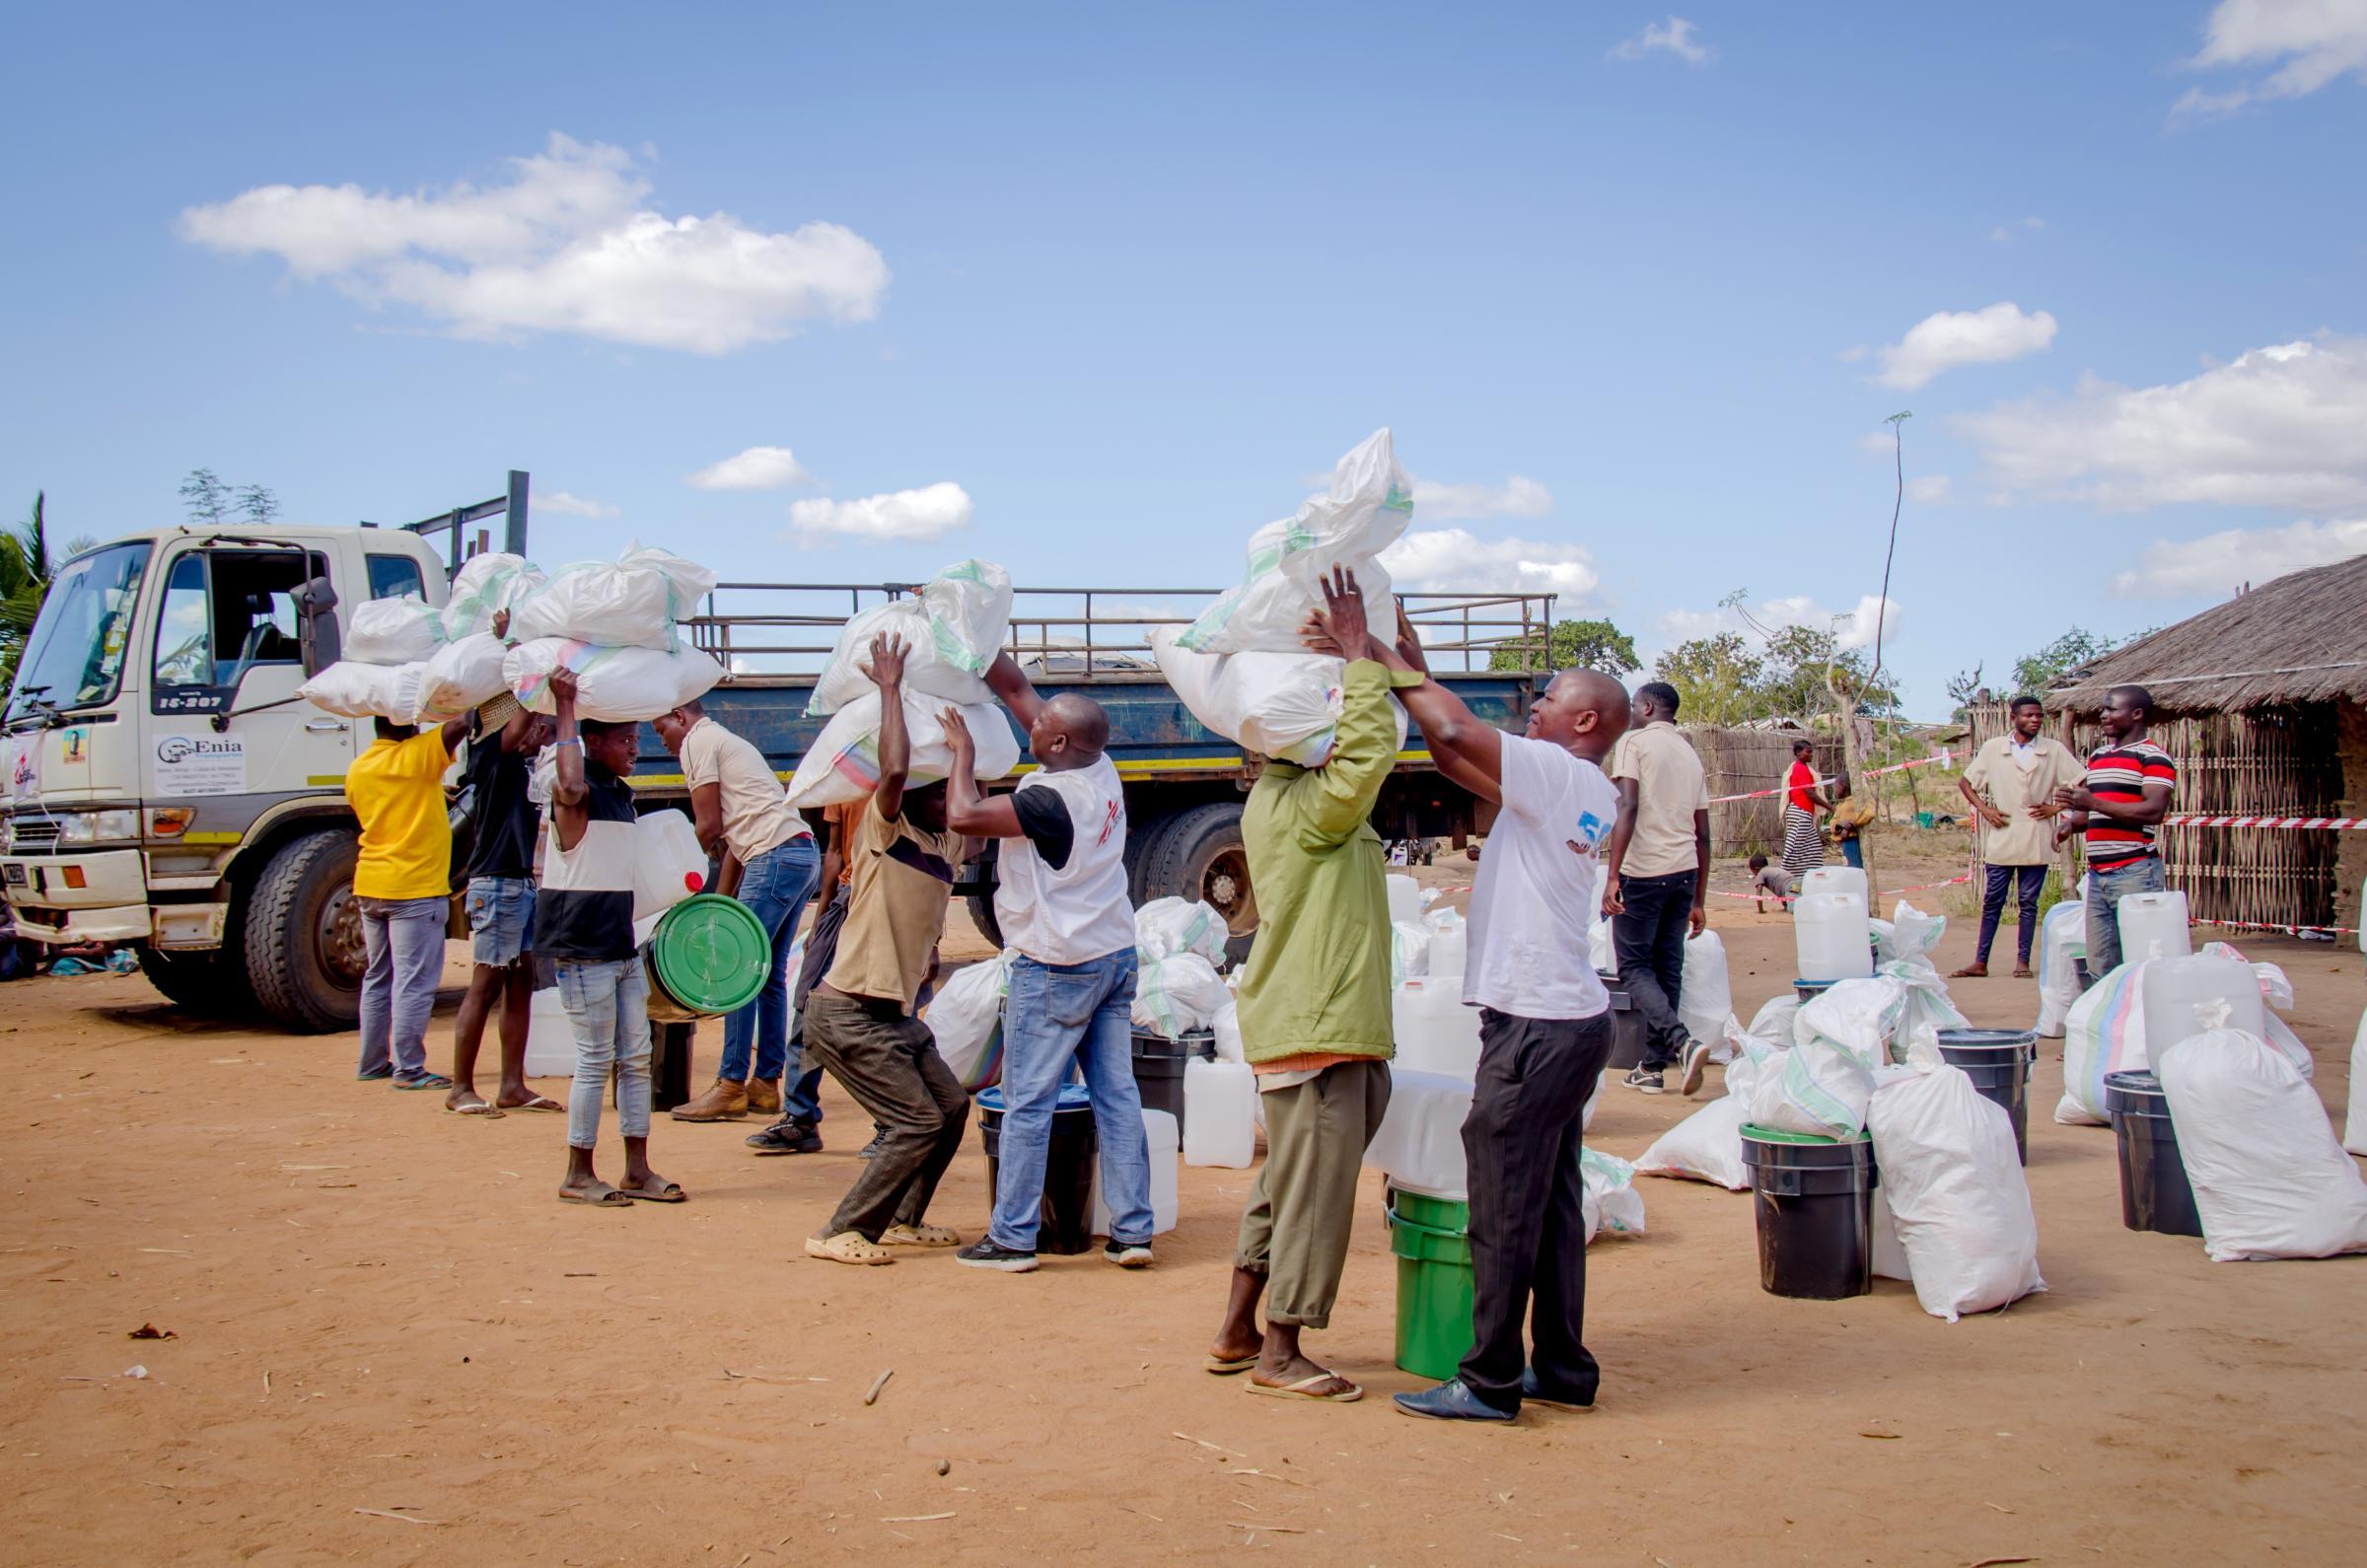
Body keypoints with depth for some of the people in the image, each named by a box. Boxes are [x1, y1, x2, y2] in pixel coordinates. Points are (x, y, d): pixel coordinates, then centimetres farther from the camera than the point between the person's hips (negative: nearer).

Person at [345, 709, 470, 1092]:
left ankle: (372, 1062, 22)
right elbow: (459, 725, -24)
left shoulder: (357, 769, 10)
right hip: (415, 888, -8)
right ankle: (409, 1069, -4)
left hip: (369, 886, 8)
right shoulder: (416, 755, -13)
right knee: (413, 981, -4)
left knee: (377, 978, 16)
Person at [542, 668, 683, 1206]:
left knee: (636, 1057, 9)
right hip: (582, 948, -8)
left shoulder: (622, 795, 15)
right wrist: (566, 707, -30)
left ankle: (638, 1170, 15)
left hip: (622, 945, 8)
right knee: (595, 1060, -4)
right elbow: (571, 786, -37)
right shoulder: (576, 793, -11)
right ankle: (578, 1176, 6)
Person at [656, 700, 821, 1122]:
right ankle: (766, 1083, 16)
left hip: (775, 857, -10)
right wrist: (720, 904, 22)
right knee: (770, 974, 13)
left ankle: (731, 1087, -6)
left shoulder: (698, 743, 1)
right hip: (803, 852, 10)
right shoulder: (726, 742, 29)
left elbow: (709, 828, -5)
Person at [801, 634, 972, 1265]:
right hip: (848, 1014, -9)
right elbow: (895, 769, -28)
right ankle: (841, 1233, -2)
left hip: (897, 1013, 9)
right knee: (918, 1123, -10)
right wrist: (890, 687, -20)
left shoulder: (946, 847, 12)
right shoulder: (883, 832, -11)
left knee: (951, 1106, 12)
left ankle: (902, 1220, 25)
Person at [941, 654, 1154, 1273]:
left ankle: (1012, 1238, 6)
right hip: (1116, 956, 8)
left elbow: (963, 815, -26)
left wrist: (964, 750, -11)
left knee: (1027, 1103, 0)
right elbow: (1017, 690, 10)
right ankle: (1132, 1231, 11)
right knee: (1117, 1095, 8)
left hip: (1057, 968, -8)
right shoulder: (1103, 772, 3)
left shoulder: (1051, 798, -21)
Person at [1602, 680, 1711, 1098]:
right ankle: (1652, 1066, 13)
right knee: (1667, 968, 11)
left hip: (1644, 872, -6)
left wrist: (1612, 874, -20)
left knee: (1634, 967, 0)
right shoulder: (1691, 755, 18)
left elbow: (1628, 808, -16)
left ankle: (1682, 1042, -20)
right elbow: (1703, 836, 18)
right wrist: (1698, 901, 22)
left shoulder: (1634, 742, -2)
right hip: (1685, 872, 6)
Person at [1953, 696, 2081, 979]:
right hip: (2001, 837, 0)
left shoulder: (2055, 751, 2)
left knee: (2028, 902, 4)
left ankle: (2023, 961, 11)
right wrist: (1983, 809, 0)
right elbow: (1965, 783, 11)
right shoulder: (1992, 748, 4)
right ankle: (1980, 962, 8)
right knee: (1992, 901, 3)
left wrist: (2056, 807, -3)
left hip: (2035, 841, 0)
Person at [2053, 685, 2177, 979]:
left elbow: (2153, 811, -18)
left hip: (2135, 873, -8)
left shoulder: (2153, 757, -5)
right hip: (2097, 874, 8)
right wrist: (2071, 822, 5)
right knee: (2100, 965, 7)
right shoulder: (2097, 756, 20)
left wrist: (2093, 803, -24)